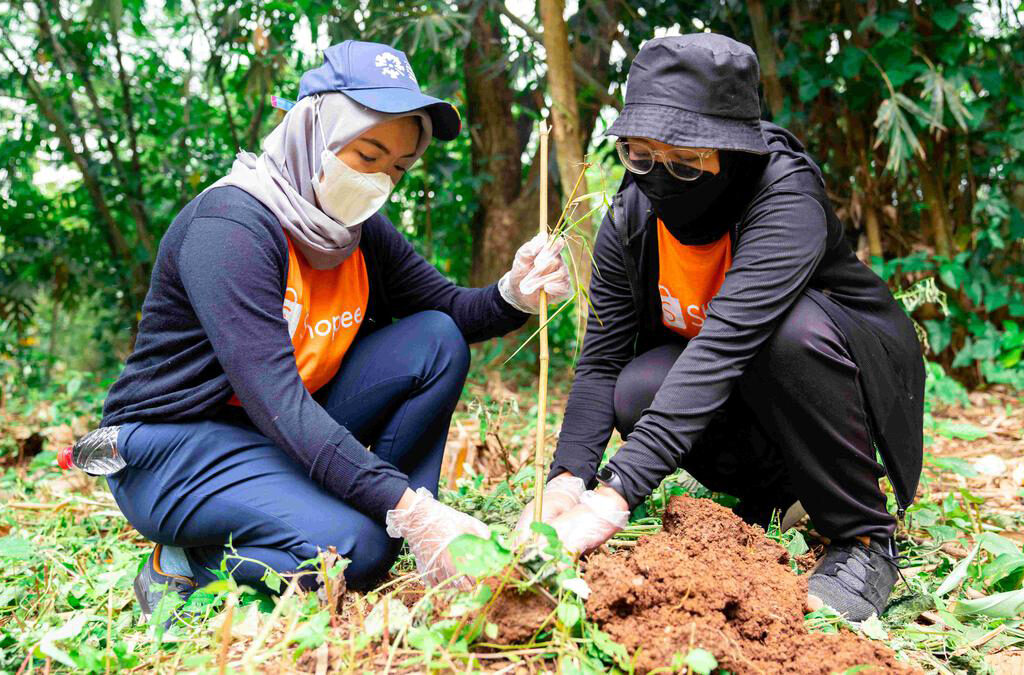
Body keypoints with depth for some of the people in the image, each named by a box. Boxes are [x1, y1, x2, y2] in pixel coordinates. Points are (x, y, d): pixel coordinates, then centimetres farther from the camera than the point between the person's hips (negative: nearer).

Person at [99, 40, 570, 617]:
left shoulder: (362, 230, 1)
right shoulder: (231, 224, -25)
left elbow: (447, 308, 7)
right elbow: (274, 399, -33)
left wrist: (515, 294, -19)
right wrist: (409, 510, -39)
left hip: (284, 433, 8)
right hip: (171, 447, -8)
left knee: (435, 342, -6)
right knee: (354, 548, -30)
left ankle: (399, 536, -4)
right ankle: (183, 570, -5)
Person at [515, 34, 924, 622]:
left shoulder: (787, 195, -31)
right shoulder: (630, 220, -13)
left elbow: (726, 344, -43)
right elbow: (601, 361, -14)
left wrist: (615, 494, -49)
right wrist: (567, 479, -32)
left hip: (855, 368, -4)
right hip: (732, 395, 5)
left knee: (792, 323, -36)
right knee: (635, 392, -25)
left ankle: (866, 537, -15)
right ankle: (771, 490, 4)